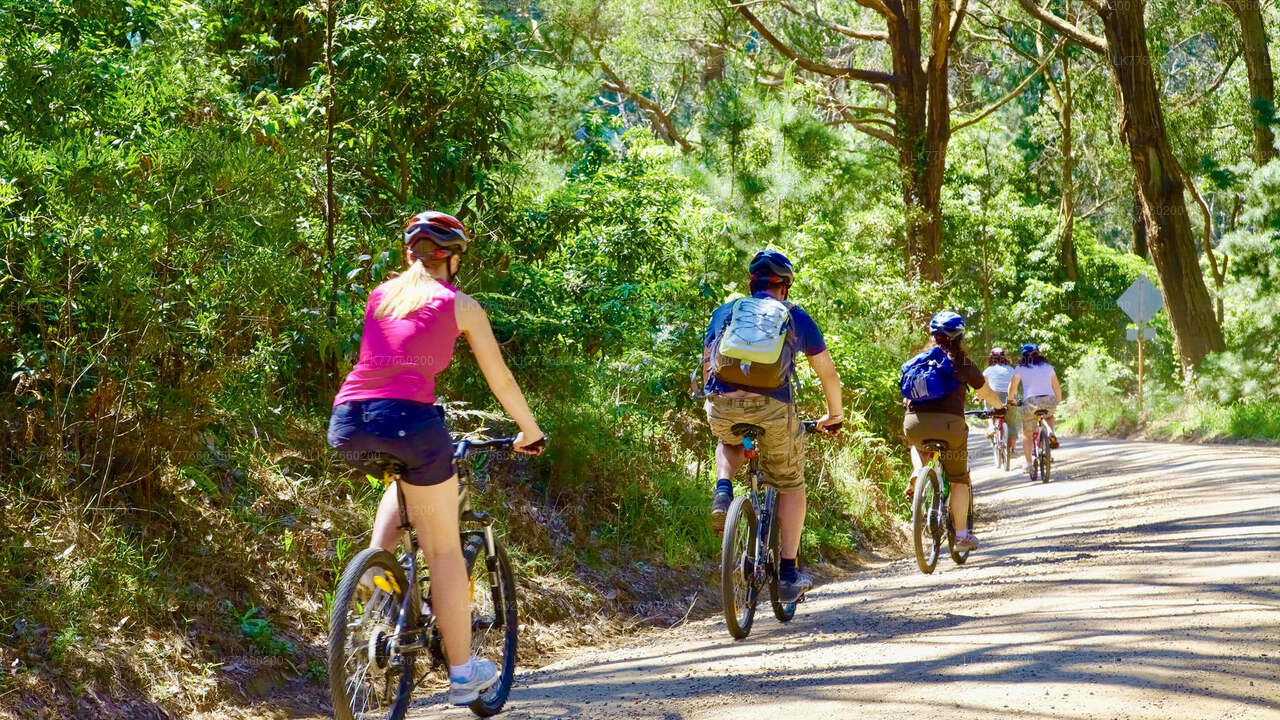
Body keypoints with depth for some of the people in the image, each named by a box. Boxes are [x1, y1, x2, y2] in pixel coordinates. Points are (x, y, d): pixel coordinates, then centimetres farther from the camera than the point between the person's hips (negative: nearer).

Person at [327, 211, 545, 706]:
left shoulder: (381, 294, 20)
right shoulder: (461, 306, 9)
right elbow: (501, 381, 16)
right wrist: (531, 433, 32)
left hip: (347, 425, 4)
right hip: (407, 420, -4)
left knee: (406, 482, 37)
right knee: (444, 548, 10)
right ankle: (463, 673, 15)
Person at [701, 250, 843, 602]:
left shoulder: (726, 311, 23)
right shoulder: (796, 317, 19)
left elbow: (707, 365, 29)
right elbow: (828, 372, 25)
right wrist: (834, 415, 40)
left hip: (722, 406, 2)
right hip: (772, 408, -2)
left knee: (729, 443, 38)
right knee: (791, 486, 19)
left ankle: (723, 492, 8)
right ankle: (789, 573, 14)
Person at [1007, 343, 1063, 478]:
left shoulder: (1020, 368, 10)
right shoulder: (1048, 367, 18)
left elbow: (1012, 387, 7)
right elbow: (1057, 387, 21)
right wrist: (1058, 401, 37)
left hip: (1030, 401, -2)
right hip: (1049, 401, 2)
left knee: (1027, 435, 15)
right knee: (1049, 416, 38)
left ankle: (1029, 465, 5)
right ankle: (1052, 432, 7)